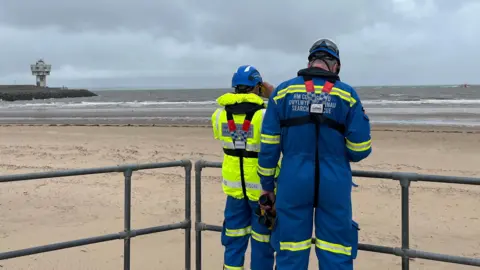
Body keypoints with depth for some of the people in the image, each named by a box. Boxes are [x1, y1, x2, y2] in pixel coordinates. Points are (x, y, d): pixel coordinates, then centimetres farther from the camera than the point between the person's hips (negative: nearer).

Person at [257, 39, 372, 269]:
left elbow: (269, 145, 2)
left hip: (293, 183, 1)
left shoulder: (283, 91, 2)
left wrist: (266, 184, 10)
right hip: (334, 185, -1)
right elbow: (360, 149, -1)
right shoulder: (347, 95, 0)